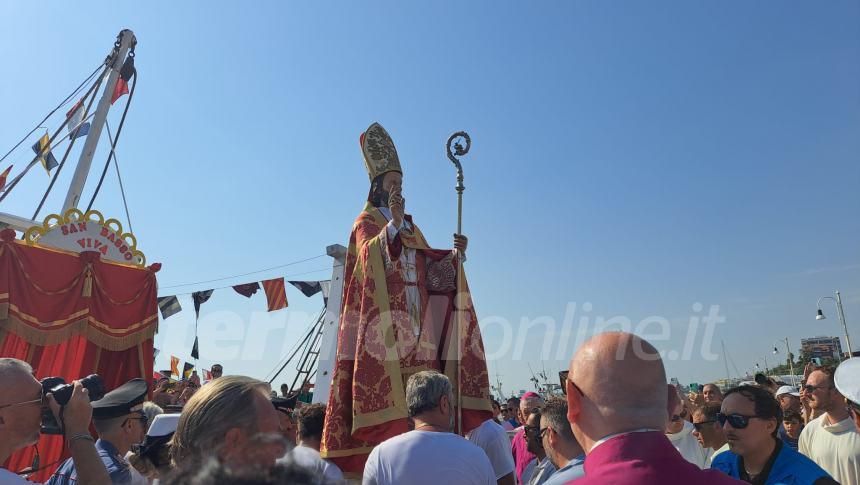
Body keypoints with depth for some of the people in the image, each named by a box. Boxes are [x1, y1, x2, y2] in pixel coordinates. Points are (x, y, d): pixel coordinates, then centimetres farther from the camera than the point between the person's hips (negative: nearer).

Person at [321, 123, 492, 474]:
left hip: (414, 316, 6)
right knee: (384, 378, -12)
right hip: (382, 317, -6)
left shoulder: (411, 227, 23)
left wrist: (455, 254, -1)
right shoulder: (366, 221, 4)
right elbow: (368, 255, -17)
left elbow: (428, 266, 15)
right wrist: (393, 224, -30)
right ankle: (382, 437, -8)